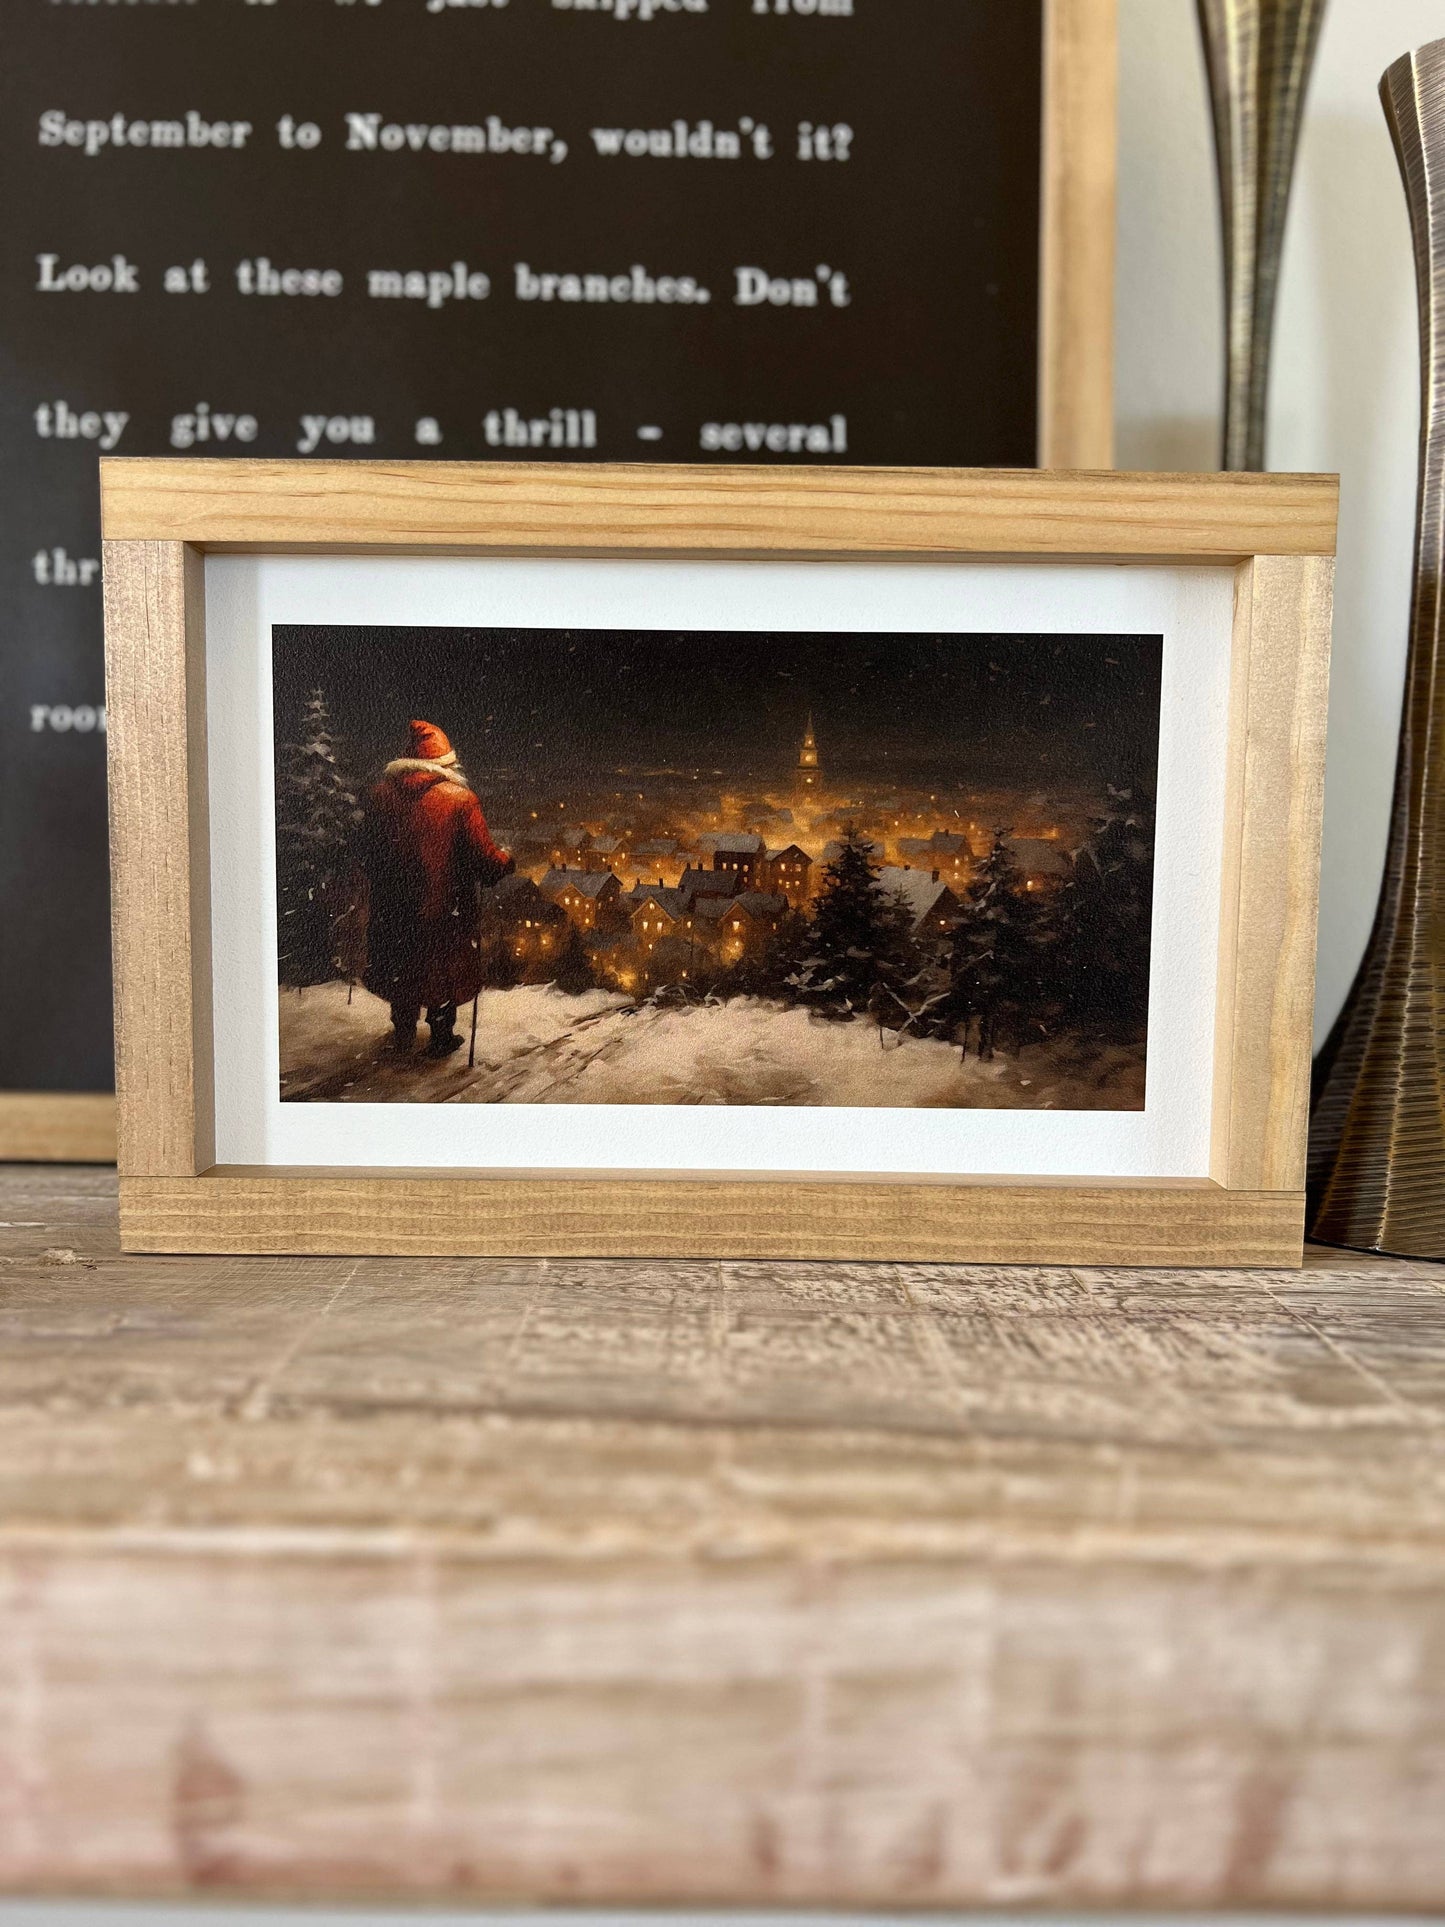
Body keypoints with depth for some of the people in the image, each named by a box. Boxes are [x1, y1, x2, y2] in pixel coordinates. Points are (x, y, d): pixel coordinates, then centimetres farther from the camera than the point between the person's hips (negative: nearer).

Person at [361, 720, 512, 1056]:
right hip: (445, 905, -3)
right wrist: (506, 863, 5)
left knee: (400, 965, 21)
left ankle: (403, 1034, 35)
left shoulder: (382, 792, -7)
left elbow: (368, 849, 4)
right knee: (444, 968, 16)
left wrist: (379, 883, 21)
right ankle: (442, 1037, 27)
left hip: (394, 904, 3)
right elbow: (483, 856, -16)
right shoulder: (459, 798, -17)